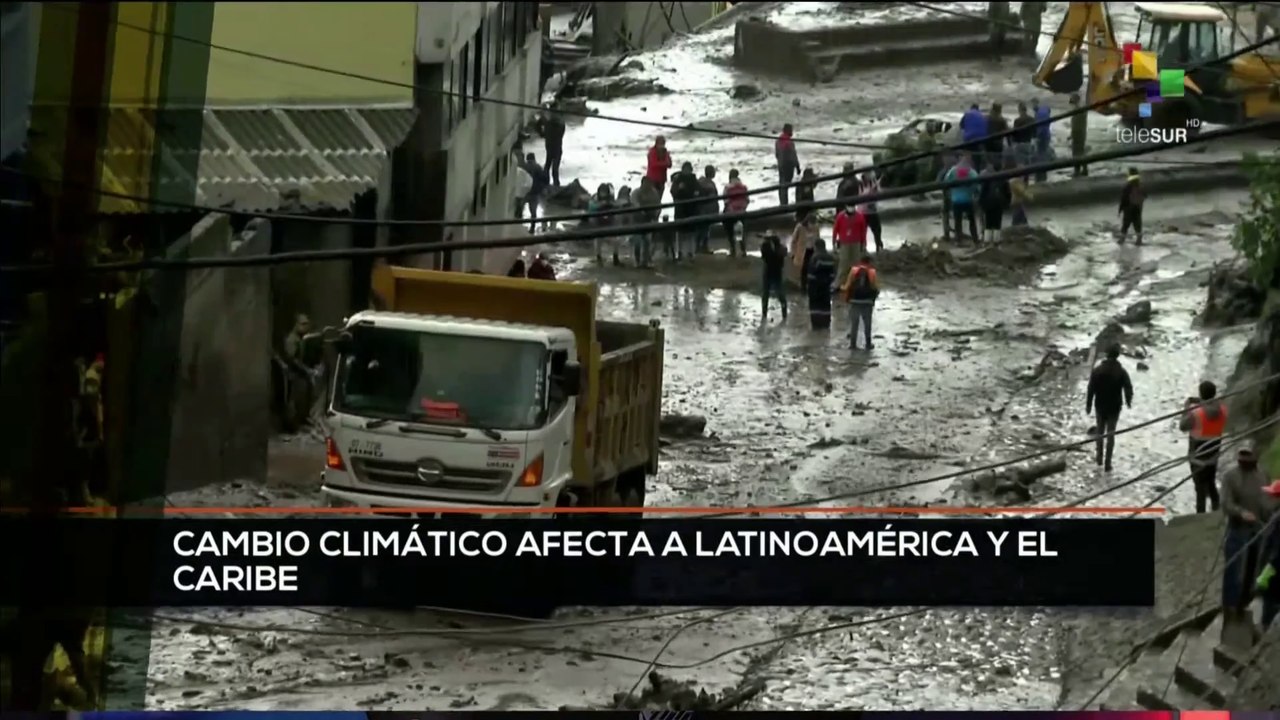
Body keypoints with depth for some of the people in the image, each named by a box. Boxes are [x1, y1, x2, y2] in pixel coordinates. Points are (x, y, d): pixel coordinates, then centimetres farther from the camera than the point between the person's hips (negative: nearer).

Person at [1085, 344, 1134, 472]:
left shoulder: (1097, 370, -10)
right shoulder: (1122, 372, -11)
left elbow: (1091, 389, -8)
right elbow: (1128, 389, -7)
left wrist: (1088, 404, 3)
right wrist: (1128, 401, 13)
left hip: (1100, 406, 1)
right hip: (1114, 407, -1)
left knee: (1099, 430, 23)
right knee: (1110, 434, 7)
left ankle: (1099, 457, 26)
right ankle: (1107, 463, 5)